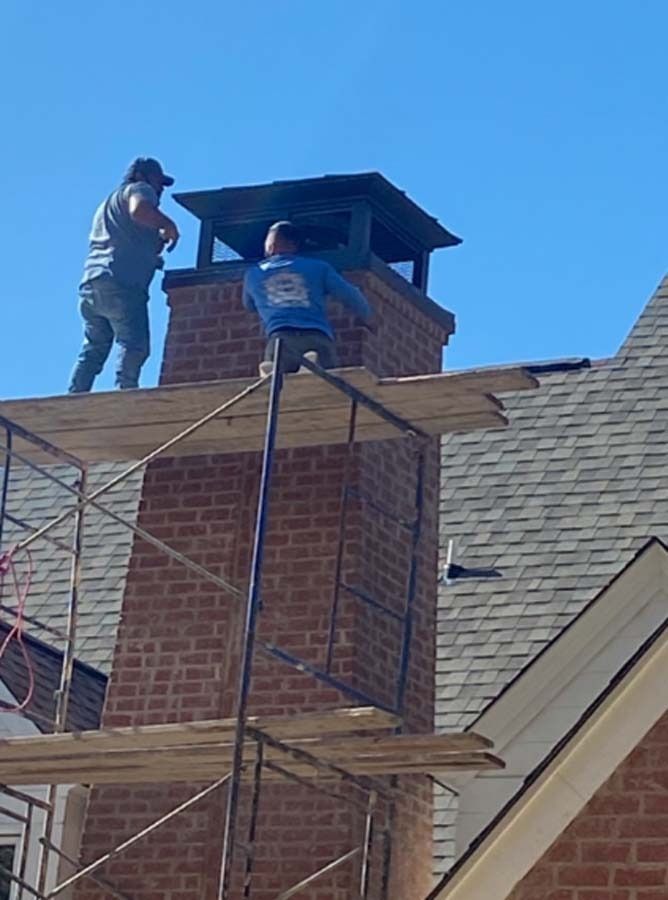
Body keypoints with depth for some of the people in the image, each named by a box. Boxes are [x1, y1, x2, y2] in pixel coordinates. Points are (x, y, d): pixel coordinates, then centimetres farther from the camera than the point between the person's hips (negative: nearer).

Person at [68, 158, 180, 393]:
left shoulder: (109, 204, 37)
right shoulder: (138, 189, 9)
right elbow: (139, 210, -15)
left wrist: (157, 242, 33)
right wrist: (169, 226, -4)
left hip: (91, 282, 9)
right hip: (121, 285, -9)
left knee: (93, 349, 7)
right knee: (134, 346, -17)